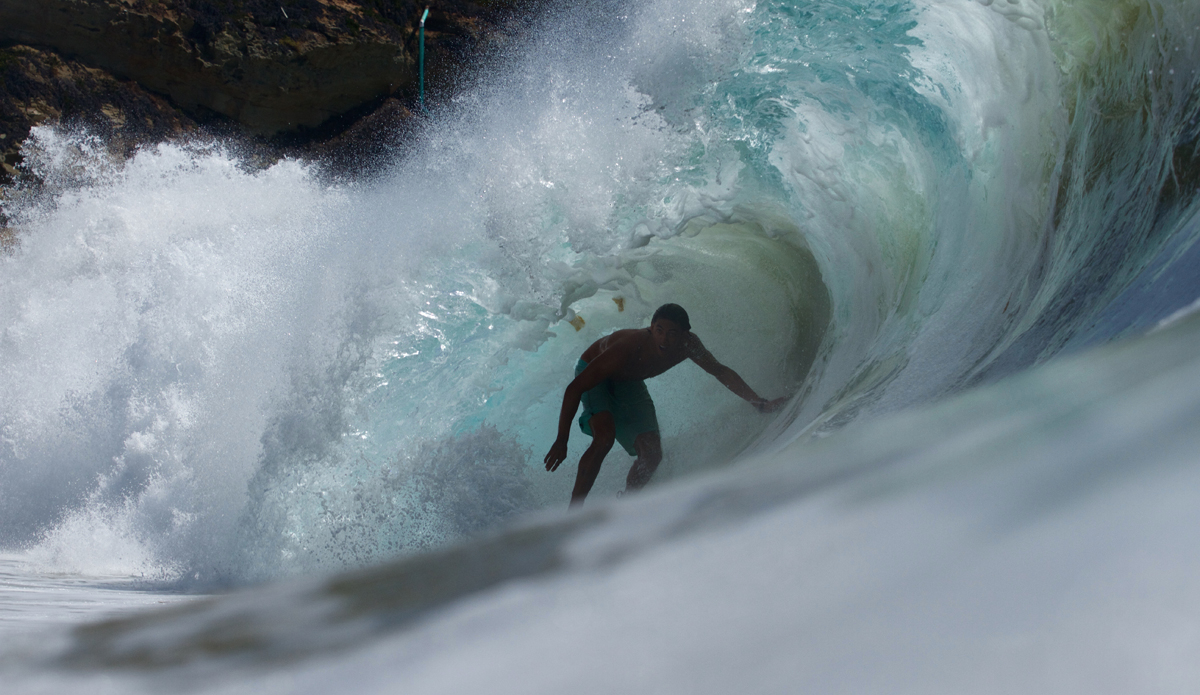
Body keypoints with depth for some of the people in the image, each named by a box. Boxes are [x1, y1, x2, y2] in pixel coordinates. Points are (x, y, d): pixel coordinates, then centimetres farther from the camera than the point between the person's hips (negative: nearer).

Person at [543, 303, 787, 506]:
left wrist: (760, 403, -2)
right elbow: (574, 388, -37)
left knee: (651, 455, -9)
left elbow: (720, 371, -3)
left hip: (628, 383, 6)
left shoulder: (689, 345, -25)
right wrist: (561, 440, -36)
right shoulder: (629, 347, -41)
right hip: (593, 374, -6)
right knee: (605, 436, -32)